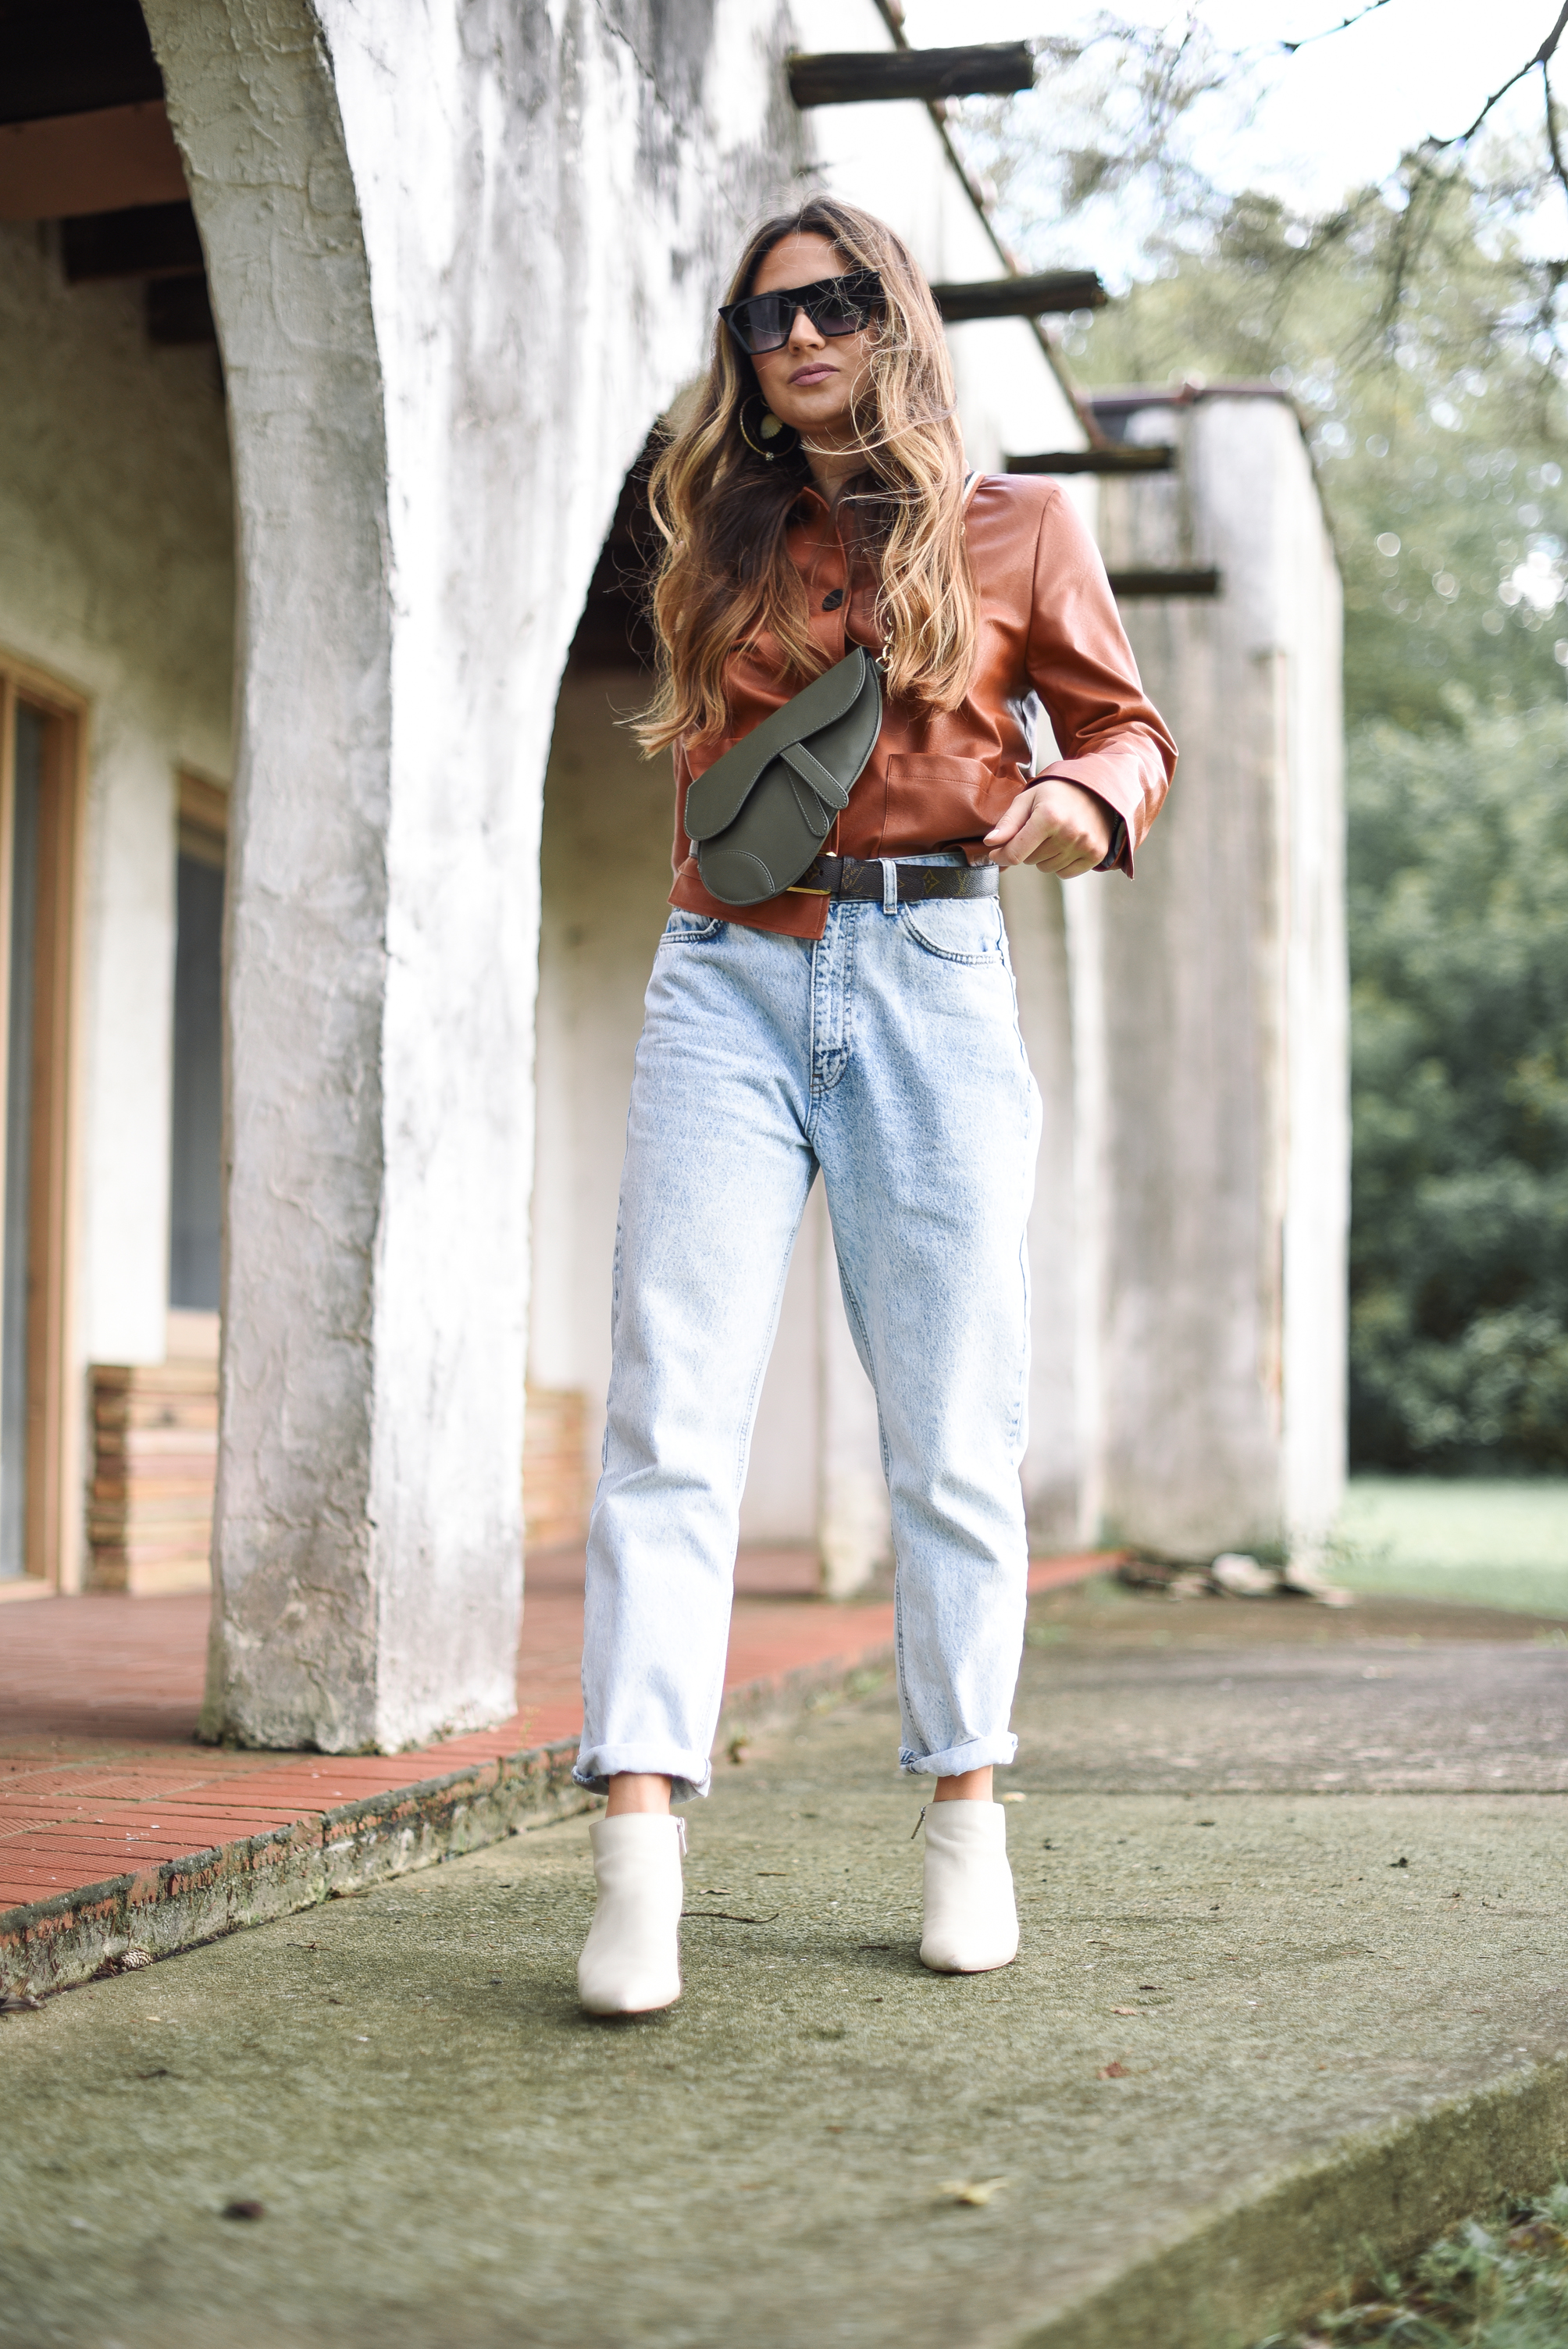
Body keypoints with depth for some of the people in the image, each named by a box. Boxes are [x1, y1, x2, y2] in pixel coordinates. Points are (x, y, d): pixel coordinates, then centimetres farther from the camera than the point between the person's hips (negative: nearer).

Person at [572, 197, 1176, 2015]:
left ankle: (964, 1811, 17)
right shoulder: (728, 547, 16)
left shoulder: (1014, 530, 9)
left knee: (951, 1433, 2)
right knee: (671, 1413, -11)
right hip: (730, 981, 2)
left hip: (930, 984, -1)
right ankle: (638, 1853, -15)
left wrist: (1083, 798, -10)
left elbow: (1125, 723, 12)